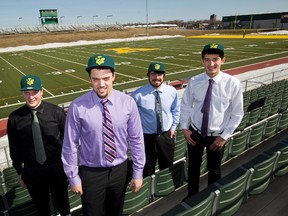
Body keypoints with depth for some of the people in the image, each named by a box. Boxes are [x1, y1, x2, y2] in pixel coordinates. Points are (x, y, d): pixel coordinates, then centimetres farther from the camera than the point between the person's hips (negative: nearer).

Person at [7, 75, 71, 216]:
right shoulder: (14, 118, -10)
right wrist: (20, 172, 7)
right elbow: (14, 147, 0)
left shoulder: (56, 112, -15)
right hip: (31, 171, 1)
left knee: (62, 201, 23)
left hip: (57, 167, -1)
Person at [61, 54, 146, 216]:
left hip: (120, 170, 2)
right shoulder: (78, 107, -20)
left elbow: (136, 139, -6)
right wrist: (73, 177, -1)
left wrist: (138, 172, 0)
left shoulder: (128, 103, -14)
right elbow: (70, 144, -9)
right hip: (91, 173, -2)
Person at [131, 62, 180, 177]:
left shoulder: (172, 91, -7)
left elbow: (176, 110, 9)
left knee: (167, 168, 24)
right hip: (146, 137, -3)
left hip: (167, 136, 3)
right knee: (147, 171, 17)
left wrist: (173, 127, 5)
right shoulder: (138, 94, -19)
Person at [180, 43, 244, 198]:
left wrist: (225, 136, -8)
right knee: (193, 167, 21)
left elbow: (237, 114, -8)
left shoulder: (233, 84, -17)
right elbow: (185, 106, 1)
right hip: (195, 133, 2)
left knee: (214, 170, 20)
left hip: (217, 136, -1)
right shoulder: (194, 82, -11)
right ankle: (192, 195, 47)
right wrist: (184, 128, -3)